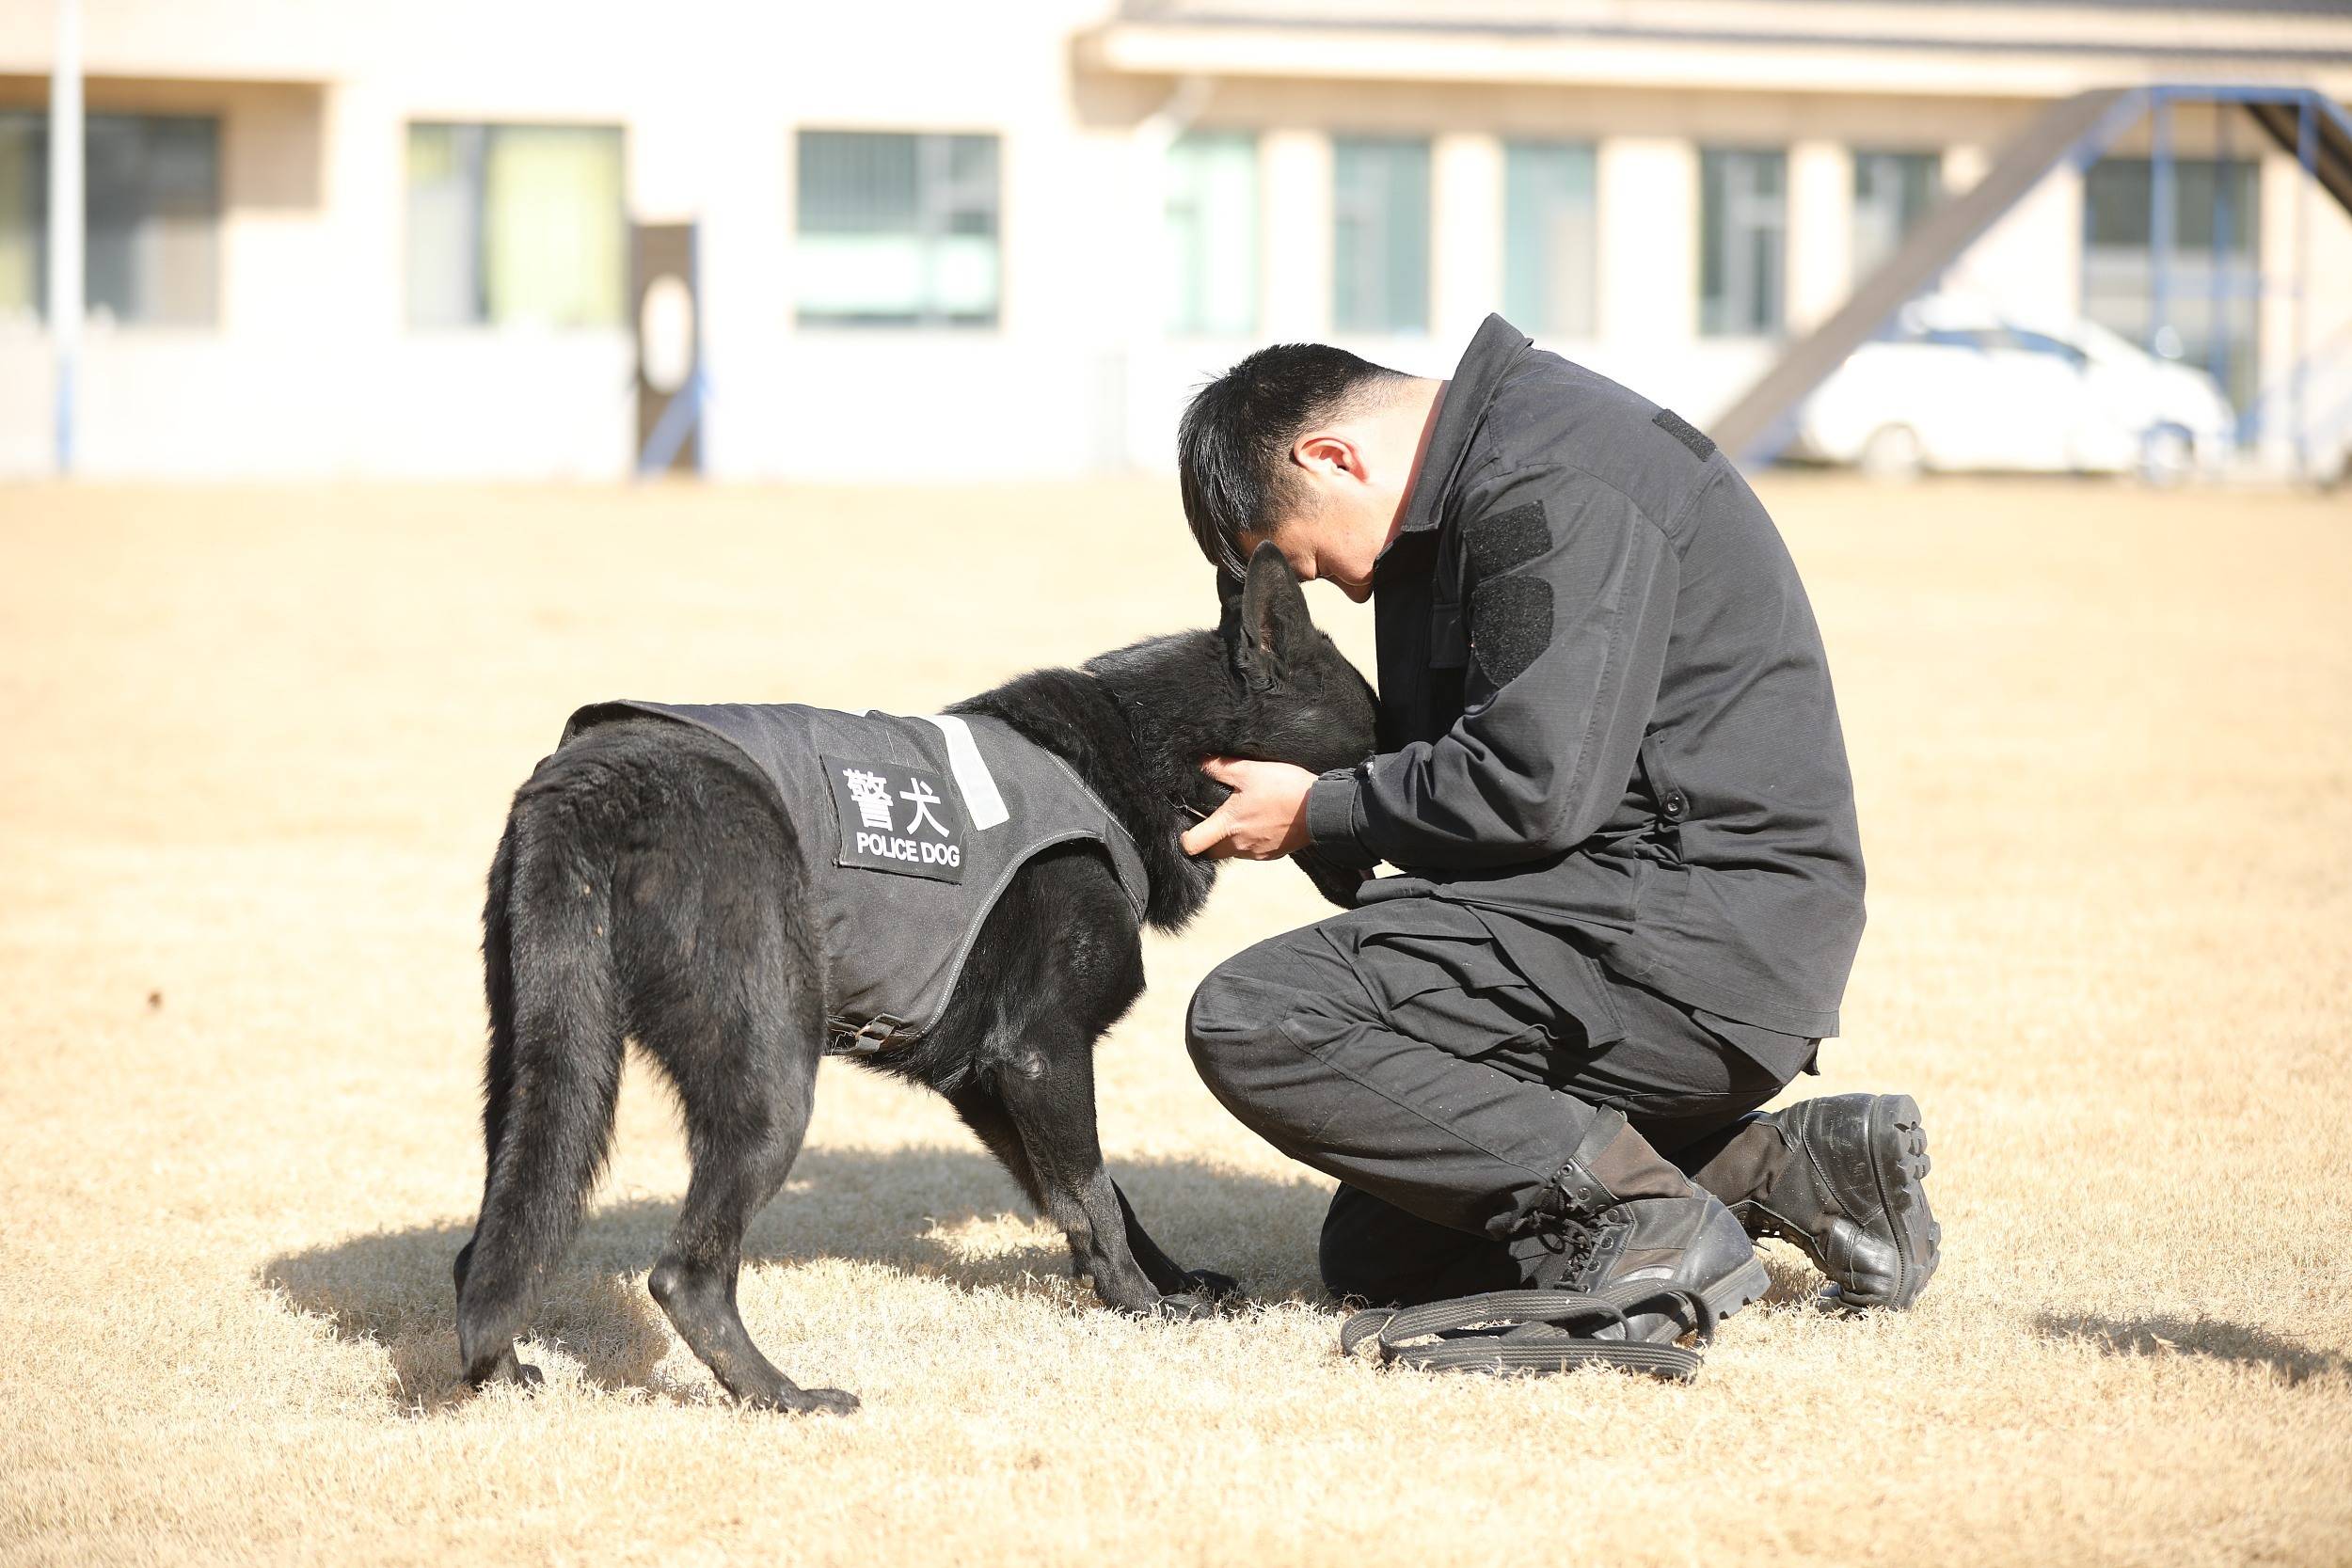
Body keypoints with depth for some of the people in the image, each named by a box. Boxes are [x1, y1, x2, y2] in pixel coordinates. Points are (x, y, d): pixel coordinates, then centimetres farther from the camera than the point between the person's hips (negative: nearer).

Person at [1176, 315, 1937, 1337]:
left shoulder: (1548, 481, -15)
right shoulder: (1476, 485, 18)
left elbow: (1535, 786, -22)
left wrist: (1319, 813, -8)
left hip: (1703, 935, -11)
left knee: (1247, 1021, -18)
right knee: (1372, 1255, 13)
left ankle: (1633, 1207, -17)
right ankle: (1776, 1168, 8)